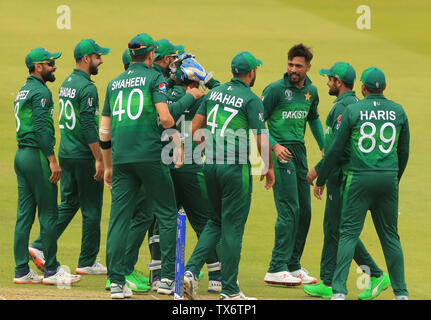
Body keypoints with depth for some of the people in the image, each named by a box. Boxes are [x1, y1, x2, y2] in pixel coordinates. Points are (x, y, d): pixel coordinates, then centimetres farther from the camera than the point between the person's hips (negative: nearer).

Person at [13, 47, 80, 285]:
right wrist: (52, 160, -20)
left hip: (21, 155, 10)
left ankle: (21, 271, 8)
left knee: (24, 215, 8)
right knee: (48, 214, -5)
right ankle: (51, 270, -2)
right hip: (37, 155, -10)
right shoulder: (40, 91, -12)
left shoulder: (23, 91, 18)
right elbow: (41, 128, -19)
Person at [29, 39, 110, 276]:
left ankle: (40, 246, 4)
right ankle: (87, 262, 5)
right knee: (91, 209, 1)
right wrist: (98, 159, -19)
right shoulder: (87, 88, -16)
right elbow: (89, 126, -21)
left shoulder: (66, 84, 13)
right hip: (84, 156, -9)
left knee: (68, 204, 14)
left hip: (66, 155, 9)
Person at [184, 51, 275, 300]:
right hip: (236, 168, -6)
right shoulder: (251, 99, -10)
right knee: (232, 227, 1)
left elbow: (194, 130, 10)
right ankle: (229, 290, 5)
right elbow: (262, 140, -13)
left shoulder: (214, 93, 9)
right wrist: (269, 167, 3)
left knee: (217, 221, 20)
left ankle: (192, 270, 5)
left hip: (211, 166, 6)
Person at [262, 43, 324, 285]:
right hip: (281, 153, -7)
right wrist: (274, 145, -19)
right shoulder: (276, 89, -8)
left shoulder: (311, 91, 11)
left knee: (304, 211, 9)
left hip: (300, 152, 7)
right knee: (289, 210, -14)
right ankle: (277, 269, -14)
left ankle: (293, 265, 19)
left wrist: (323, 146, 23)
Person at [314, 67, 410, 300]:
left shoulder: (352, 110, -4)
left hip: (359, 178, -3)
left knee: (349, 232, -2)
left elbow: (335, 150, -2)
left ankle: (339, 291, -11)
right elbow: (403, 151, 12)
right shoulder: (398, 112, 5)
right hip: (388, 179, 3)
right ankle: (401, 292, 12)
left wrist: (320, 181, 8)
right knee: (390, 235, 11)